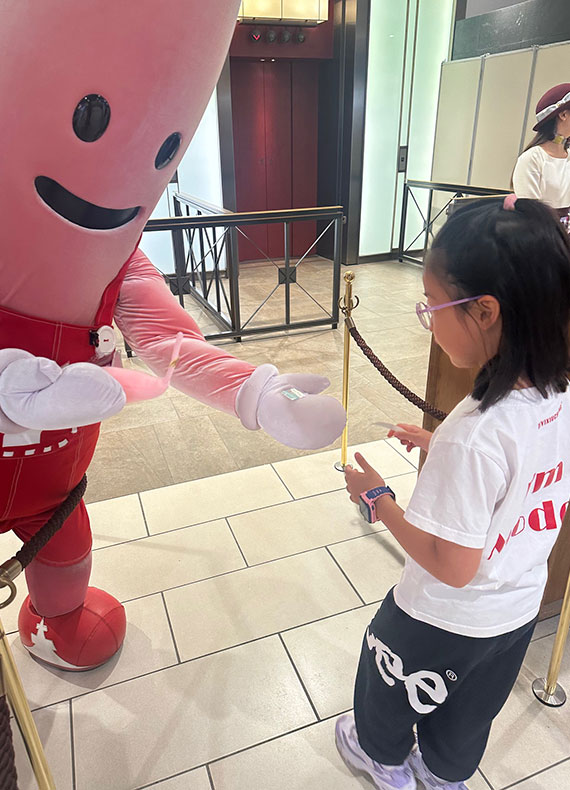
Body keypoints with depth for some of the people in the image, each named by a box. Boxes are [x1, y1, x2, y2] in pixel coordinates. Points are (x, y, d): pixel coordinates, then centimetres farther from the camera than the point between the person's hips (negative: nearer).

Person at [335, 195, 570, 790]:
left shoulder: (473, 434, -39)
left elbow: (452, 566, -30)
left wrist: (377, 498, -21)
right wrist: (440, 447, 0)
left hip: (444, 625, -6)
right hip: (518, 612, 6)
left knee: (390, 692, 28)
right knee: (470, 713, 33)